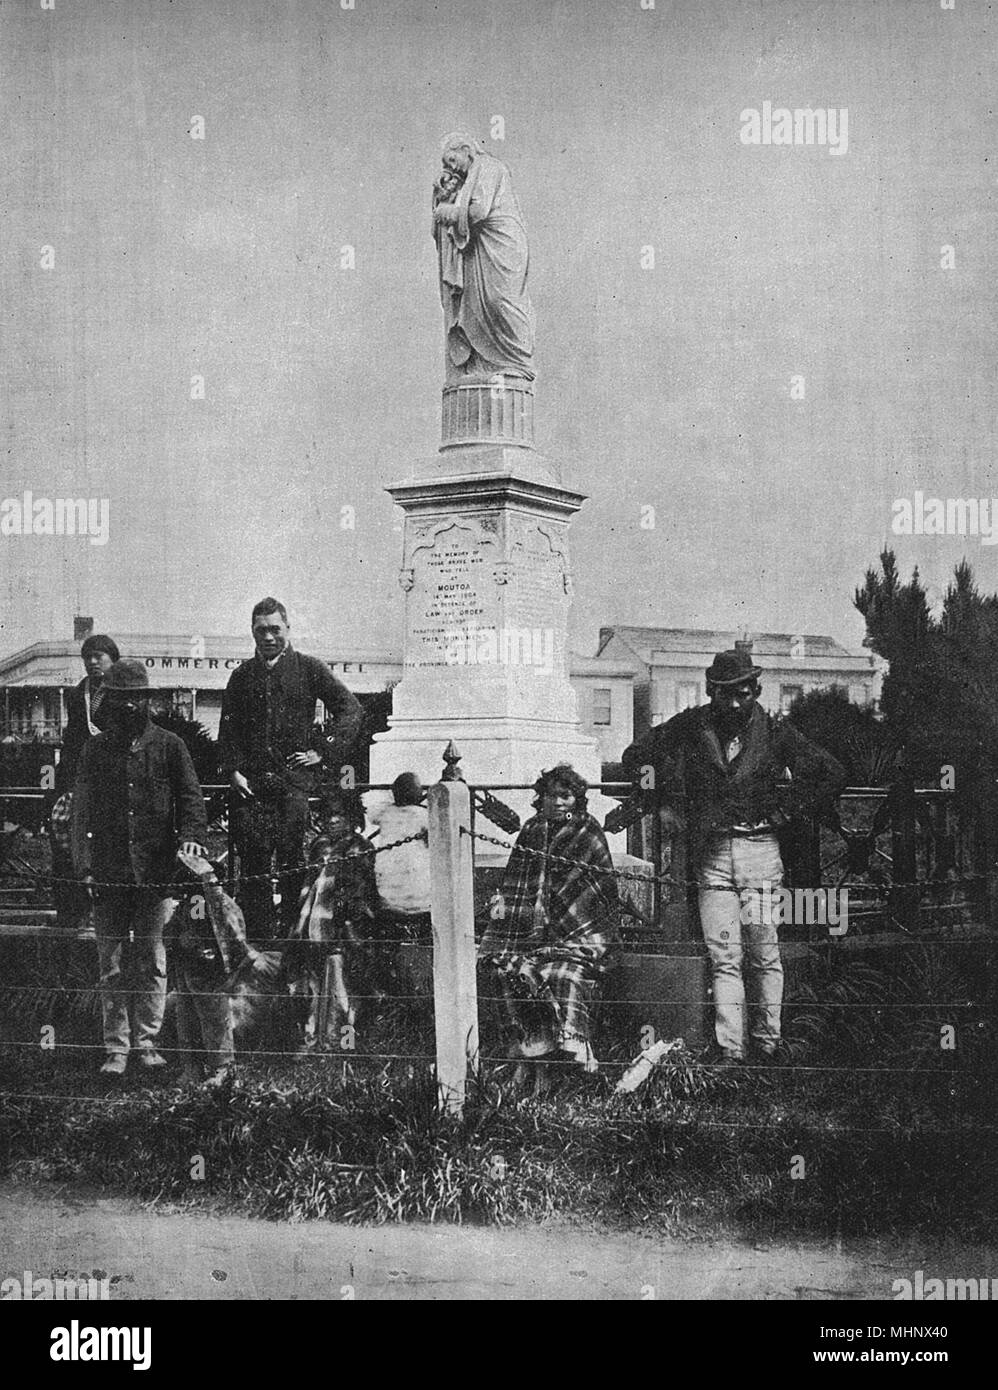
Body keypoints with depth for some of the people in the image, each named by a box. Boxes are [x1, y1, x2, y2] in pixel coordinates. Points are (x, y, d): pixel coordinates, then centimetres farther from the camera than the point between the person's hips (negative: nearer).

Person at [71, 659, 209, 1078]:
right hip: (109, 873, 1)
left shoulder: (168, 746, 6)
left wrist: (192, 835, -15)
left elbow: (190, 795, 4)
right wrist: (82, 863, 0)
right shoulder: (95, 750, 10)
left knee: (152, 960, 3)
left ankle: (146, 1041, 13)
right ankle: (116, 1048, 8)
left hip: (157, 870, -1)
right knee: (112, 963, 3)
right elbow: (81, 809, 9)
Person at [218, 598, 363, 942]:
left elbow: (350, 709, 4)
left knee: (293, 863, -9)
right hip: (251, 784, 3)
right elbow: (227, 730, 16)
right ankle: (258, 940, 3)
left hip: (295, 778, -3)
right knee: (252, 866, -1)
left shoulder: (308, 668, 7)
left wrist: (323, 752, -3)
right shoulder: (242, 676, 16)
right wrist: (233, 770, 1)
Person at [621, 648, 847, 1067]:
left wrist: (794, 811, 2)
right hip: (711, 854, 1)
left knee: (763, 953, -1)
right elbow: (635, 755, 18)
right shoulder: (690, 728, 6)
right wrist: (648, 775, 0)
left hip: (759, 848, -1)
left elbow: (832, 774, 8)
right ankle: (727, 1049, -4)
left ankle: (767, 1044, 8)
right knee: (724, 956, -3)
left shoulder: (775, 733, 4)